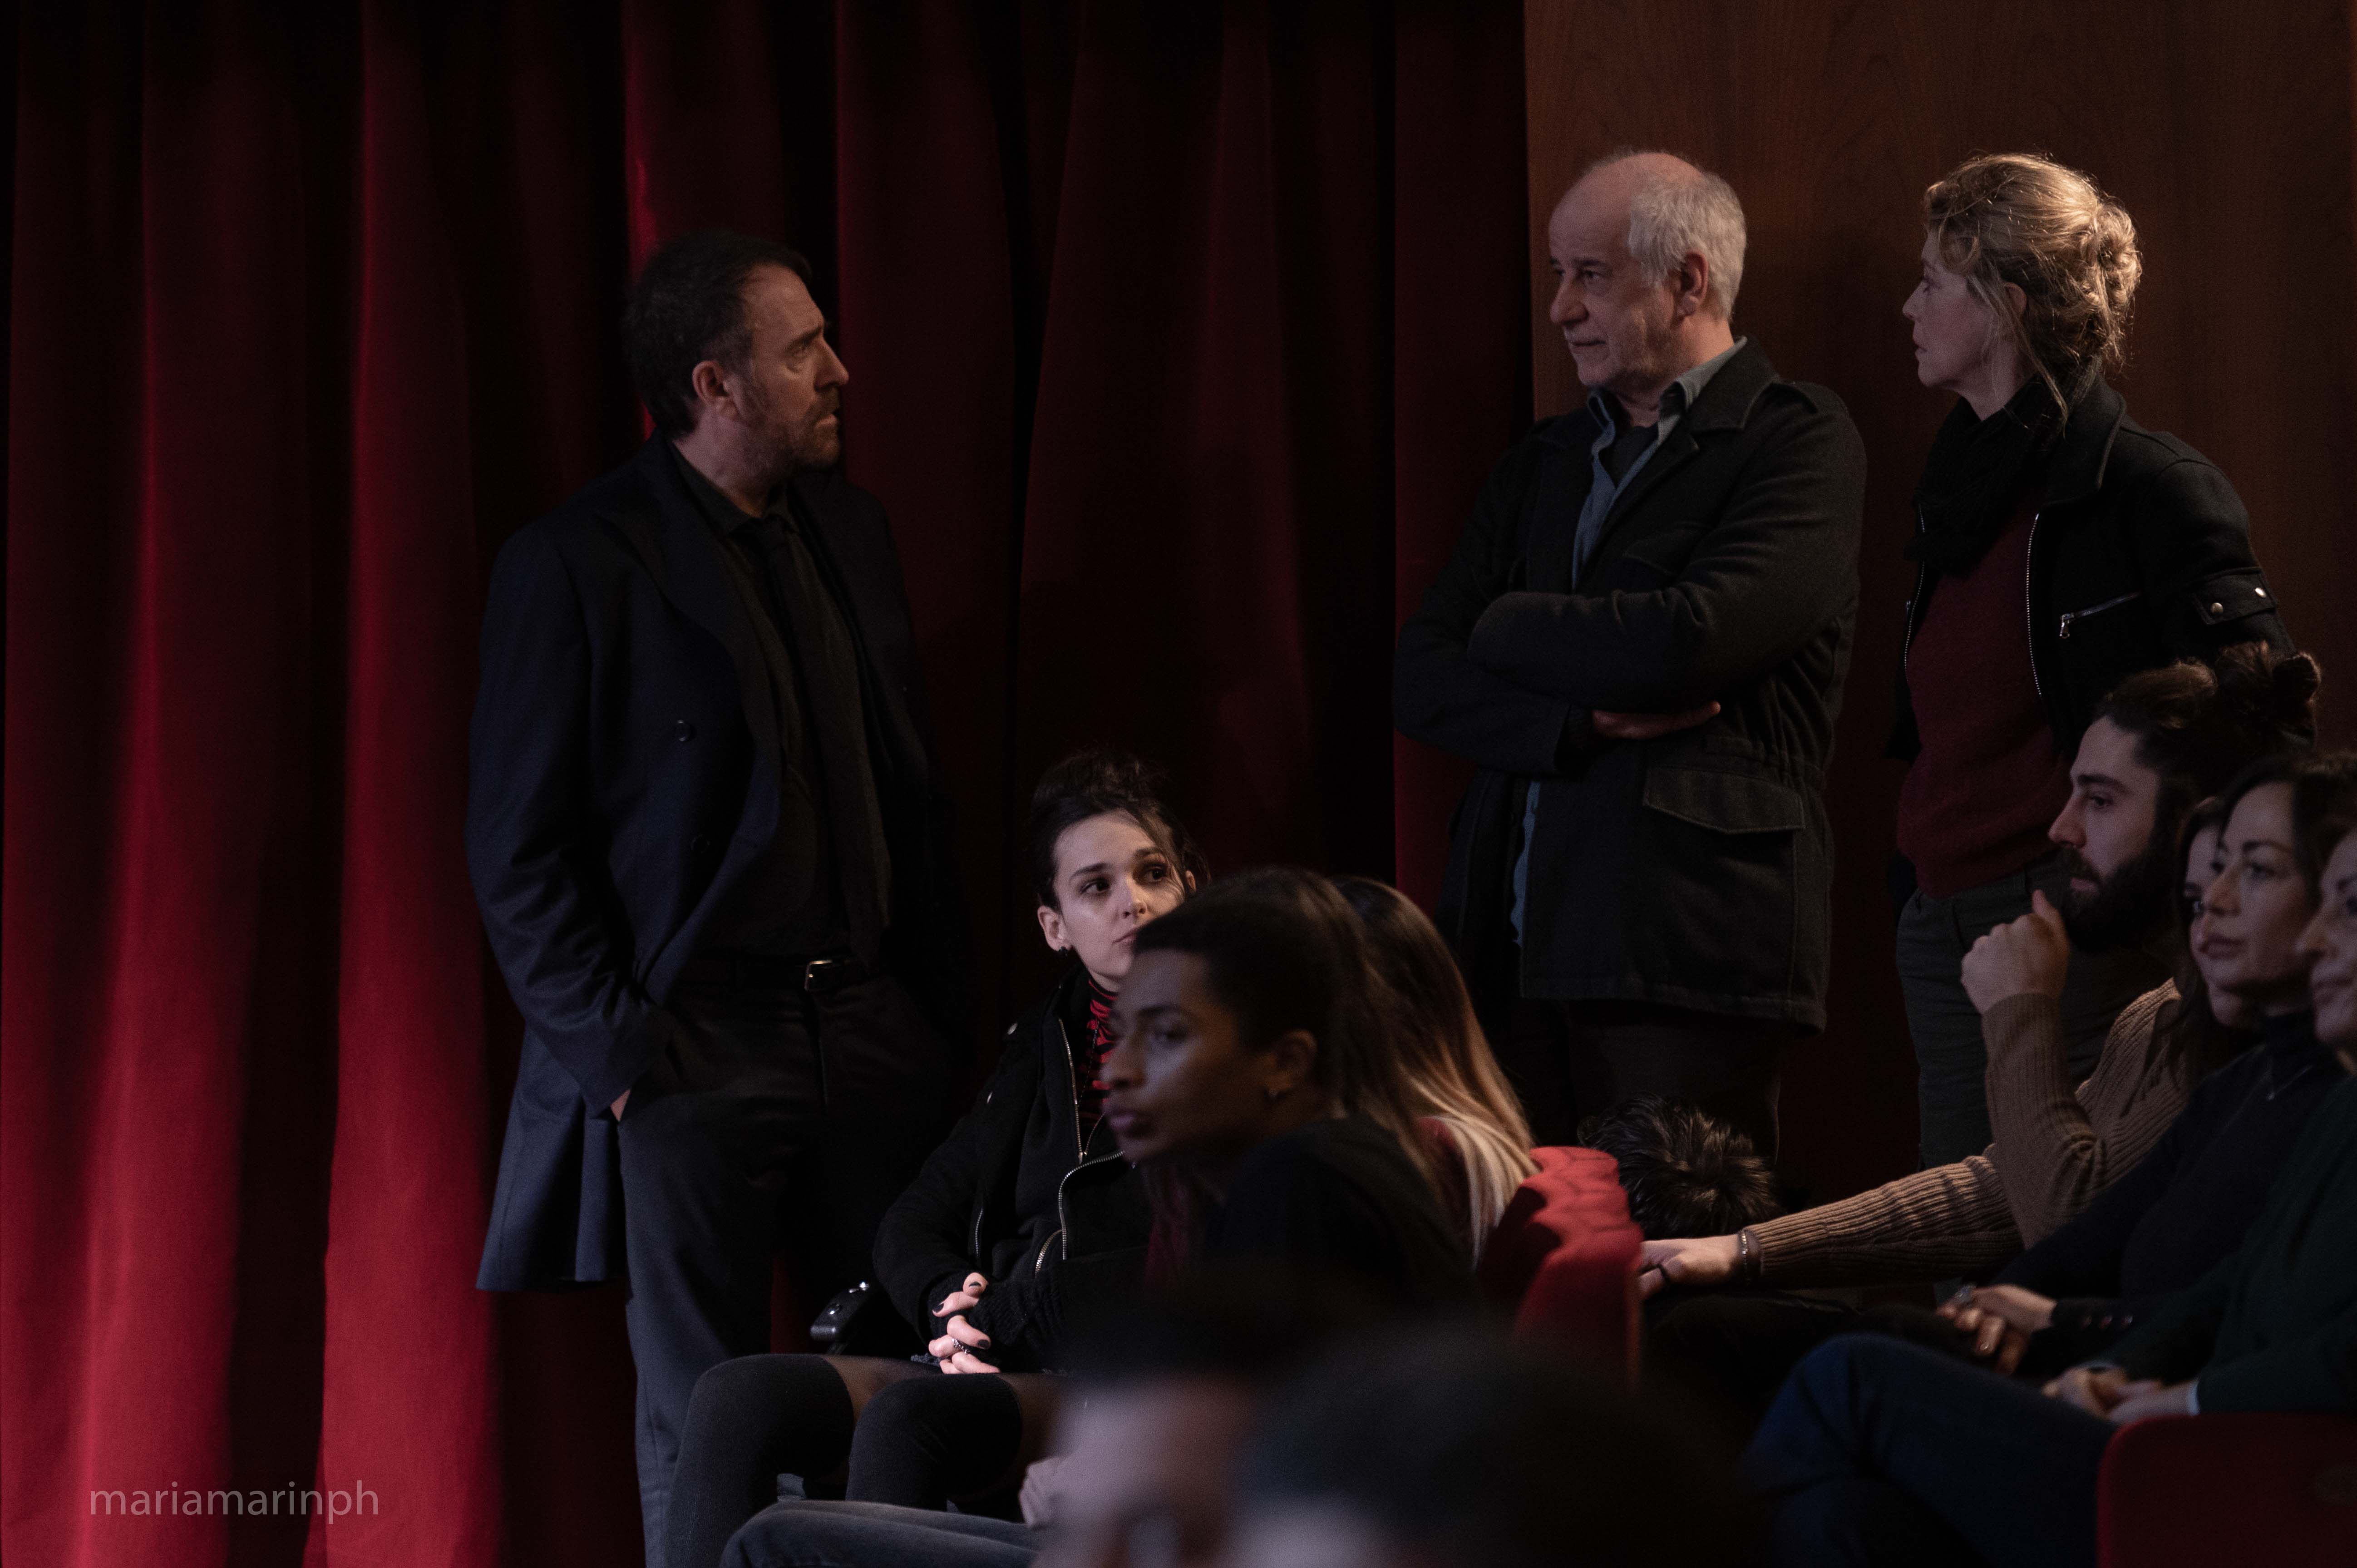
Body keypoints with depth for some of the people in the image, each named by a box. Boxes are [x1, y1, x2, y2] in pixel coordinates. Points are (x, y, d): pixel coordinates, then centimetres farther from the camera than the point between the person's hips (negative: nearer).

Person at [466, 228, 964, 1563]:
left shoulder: (854, 530, 11)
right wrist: (614, 1052, -12)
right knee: (704, 1437, 1)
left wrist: (940, 1002, 11)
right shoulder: (574, 566, -8)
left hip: (871, 1034, 5)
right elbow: (520, 853, -8)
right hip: (695, 1044, -5)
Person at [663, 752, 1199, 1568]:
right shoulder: (1046, 1041, 21)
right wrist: (950, 1307, -4)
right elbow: (914, 1221, 20)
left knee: (908, 1417, -36)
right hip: (999, 1366, 7)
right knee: (737, 1398, -17)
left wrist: (1002, 1314, -8)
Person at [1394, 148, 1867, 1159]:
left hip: (1686, 959, -6)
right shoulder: (1543, 465, 21)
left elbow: (1691, 639, -15)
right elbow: (1420, 684, 12)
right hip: (1513, 952, 6)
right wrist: (1584, 723, -8)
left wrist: (1509, 628, 3)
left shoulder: (1800, 440, 1)